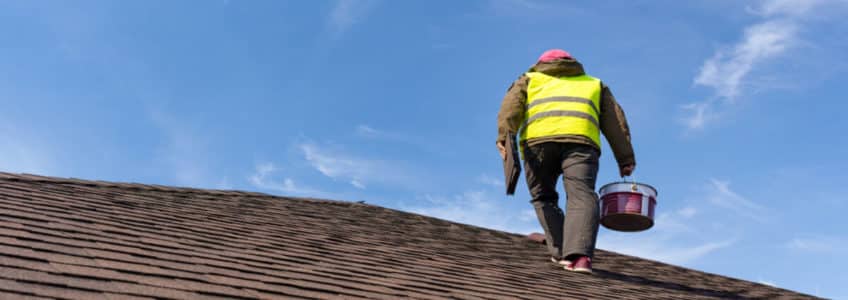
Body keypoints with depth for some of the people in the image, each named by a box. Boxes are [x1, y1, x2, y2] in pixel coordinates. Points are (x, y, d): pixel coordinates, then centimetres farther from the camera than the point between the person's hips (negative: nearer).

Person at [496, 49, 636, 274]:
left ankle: (562, 252, -2)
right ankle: (579, 255, -33)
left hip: (538, 138, 0)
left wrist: (505, 138, -3)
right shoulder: (594, 85, 37)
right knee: (581, 198, -12)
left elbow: (511, 105, 12)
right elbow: (615, 121, 24)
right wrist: (626, 160, 17)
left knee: (543, 198, 14)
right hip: (580, 139, 0)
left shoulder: (530, 80, 33)